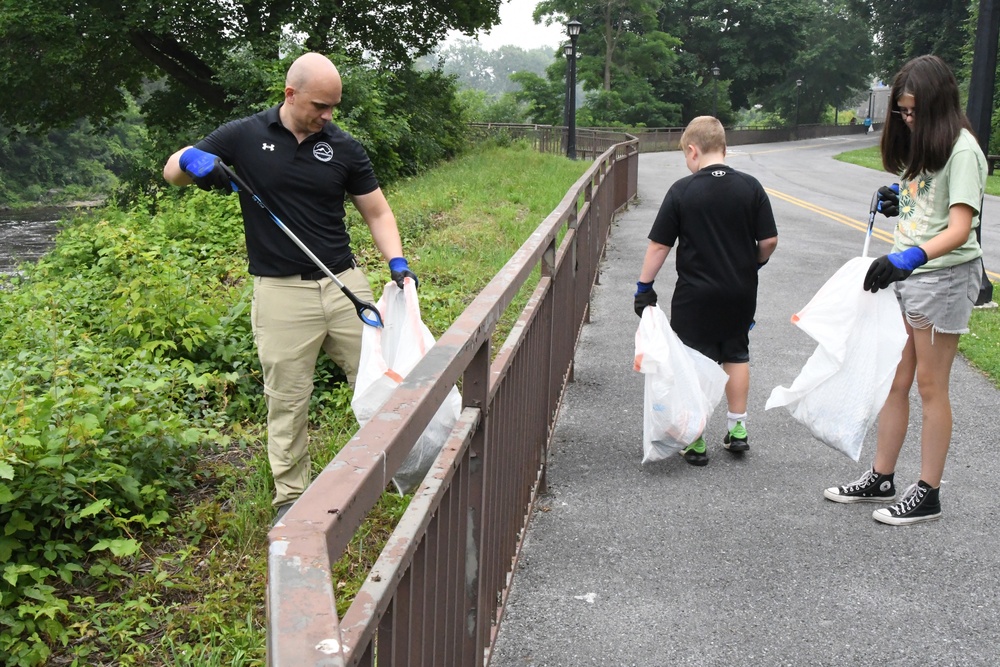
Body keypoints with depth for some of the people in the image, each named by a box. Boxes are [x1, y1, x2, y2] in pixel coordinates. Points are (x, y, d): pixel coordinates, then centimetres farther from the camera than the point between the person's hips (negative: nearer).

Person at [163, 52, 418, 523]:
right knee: (287, 400, 5)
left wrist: (396, 263, -9)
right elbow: (171, 171, 8)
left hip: (345, 284, 2)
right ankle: (290, 497, 19)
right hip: (282, 292, -2)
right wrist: (192, 159, -17)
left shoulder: (344, 148, 4)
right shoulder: (244, 137, 0)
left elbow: (377, 213, 9)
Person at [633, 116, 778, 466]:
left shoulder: (682, 191, -11)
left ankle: (695, 441, 11)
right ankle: (738, 429, 25)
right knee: (736, 355, 20)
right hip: (741, 293, 3)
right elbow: (769, 241, -2)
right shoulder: (750, 187, -4)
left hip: (695, 295, -3)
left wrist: (644, 286, -1)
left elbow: (659, 245, -9)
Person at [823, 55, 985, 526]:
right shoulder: (920, 146, 14)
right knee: (894, 381, 12)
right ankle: (880, 479, 23)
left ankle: (927, 494, 12)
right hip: (903, 275, 8)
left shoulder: (960, 150, -13)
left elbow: (959, 228, -23)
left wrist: (910, 257, -36)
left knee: (930, 386, 1)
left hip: (942, 277, -8)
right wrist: (899, 204, 5)